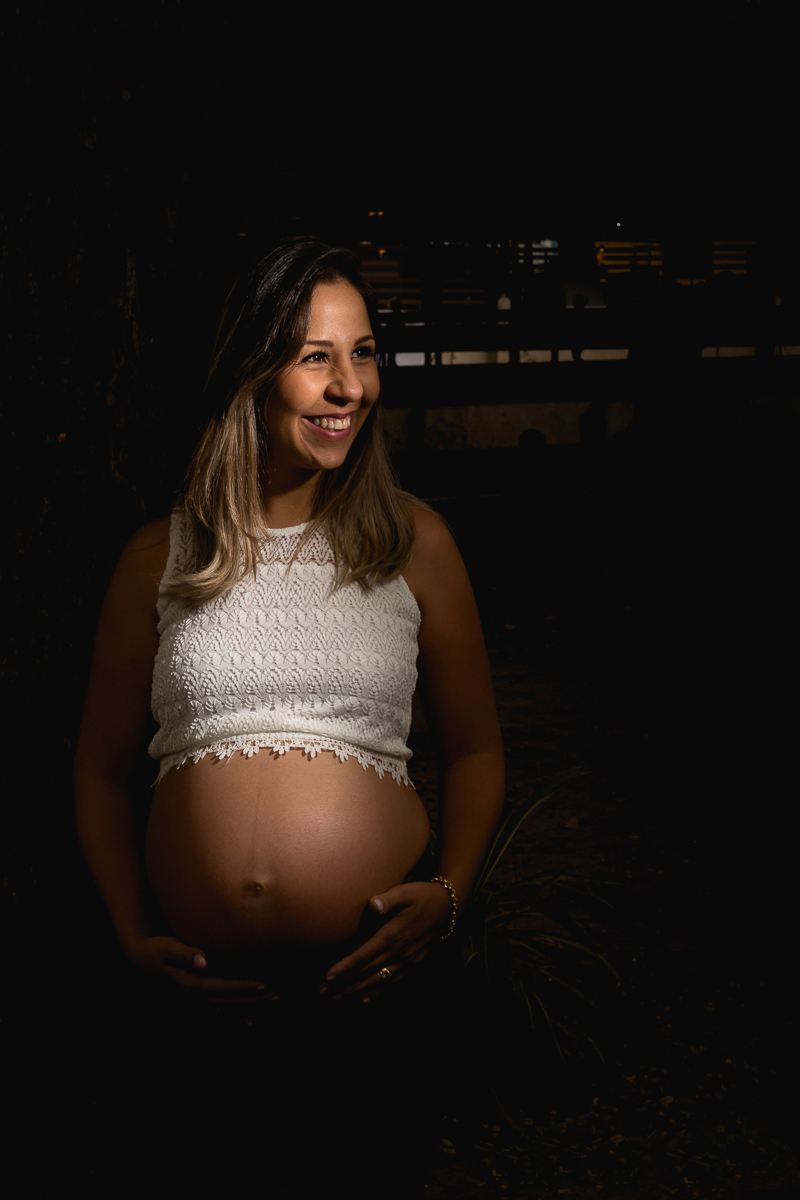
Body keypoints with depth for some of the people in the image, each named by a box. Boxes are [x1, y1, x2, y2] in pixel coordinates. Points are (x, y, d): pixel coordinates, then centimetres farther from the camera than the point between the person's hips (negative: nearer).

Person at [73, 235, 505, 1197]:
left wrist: (450, 892, -8)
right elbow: (101, 767, 9)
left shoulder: (414, 543, 2)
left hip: (373, 972, 0)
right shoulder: (160, 557, 3)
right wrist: (131, 936, -1)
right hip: (202, 984, 1)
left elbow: (474, 749, 7)